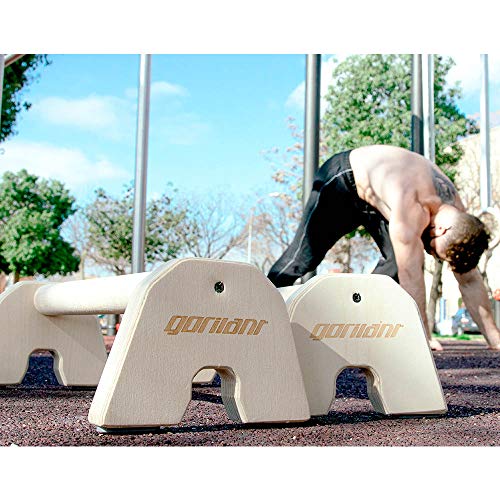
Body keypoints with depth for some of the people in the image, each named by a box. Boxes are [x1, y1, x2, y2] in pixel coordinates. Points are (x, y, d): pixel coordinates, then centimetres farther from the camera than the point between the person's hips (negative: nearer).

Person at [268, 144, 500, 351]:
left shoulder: (456, 211, -19)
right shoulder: (411, 208, -44)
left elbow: (470, 281, -13)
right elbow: (411, 276, -42)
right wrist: (423, 337, -38)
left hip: (376, 193, 6)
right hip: (341, 180, -6)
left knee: (396, 260, -12)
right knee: (305, 256, -8)